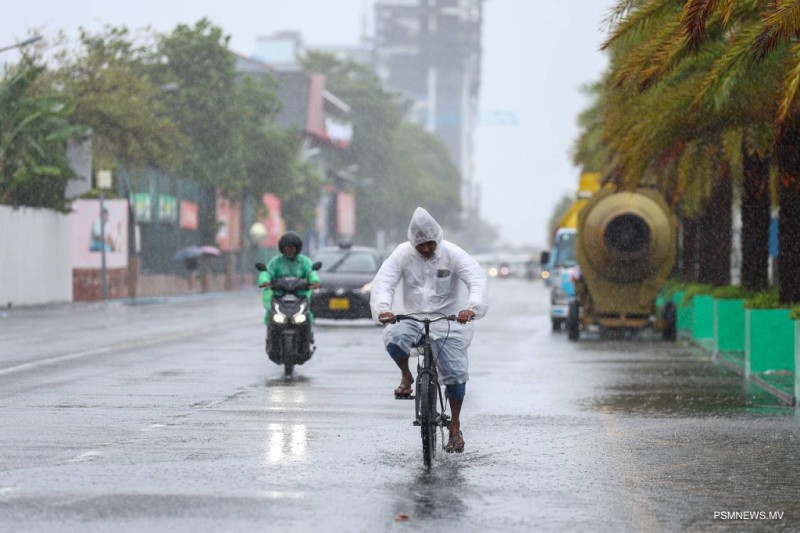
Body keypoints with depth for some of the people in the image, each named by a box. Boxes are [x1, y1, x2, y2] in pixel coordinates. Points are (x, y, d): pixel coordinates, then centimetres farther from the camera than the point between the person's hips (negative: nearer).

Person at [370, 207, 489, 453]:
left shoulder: (452, 254, -10)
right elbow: (383, 281, -17)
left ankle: (455, 427, 10)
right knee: (394, 338, -31)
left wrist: (472, 307, -41)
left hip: (448, 321, -1)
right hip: (412, 317, 1)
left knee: (455, 373, -7)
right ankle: (406, 376, -1)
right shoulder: (403, 254, -6)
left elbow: (477, 279, -21)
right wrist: (382, 308, -38)